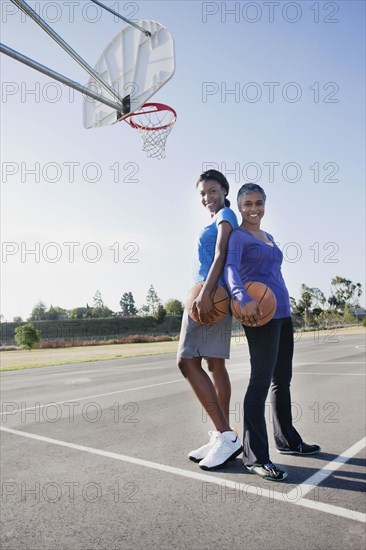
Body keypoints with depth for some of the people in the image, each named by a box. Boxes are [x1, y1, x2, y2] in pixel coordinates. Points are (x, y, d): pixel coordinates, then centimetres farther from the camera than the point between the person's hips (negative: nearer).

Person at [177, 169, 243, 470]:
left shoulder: (225, 215, 0)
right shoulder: (215, 221, 26)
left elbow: (220, 255, -14)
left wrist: (205, 293, -25)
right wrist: (204, 294, 14)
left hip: (211, 294, -10)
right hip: (207, 295, 10)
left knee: (188, 361, -13)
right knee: (215, 365, 8)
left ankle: (226, 435, -9)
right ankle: (223, 437, 15)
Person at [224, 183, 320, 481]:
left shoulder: (269, 237, 21)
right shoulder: (237, 236, -4)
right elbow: (230, 268, -22)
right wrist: (243, 298, -39)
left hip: (283, 313, 9)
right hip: (260, 313, -8)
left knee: (283, 379, 15)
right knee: (261, 380, -12)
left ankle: (288, 440, 30)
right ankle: (255, 456, -6)